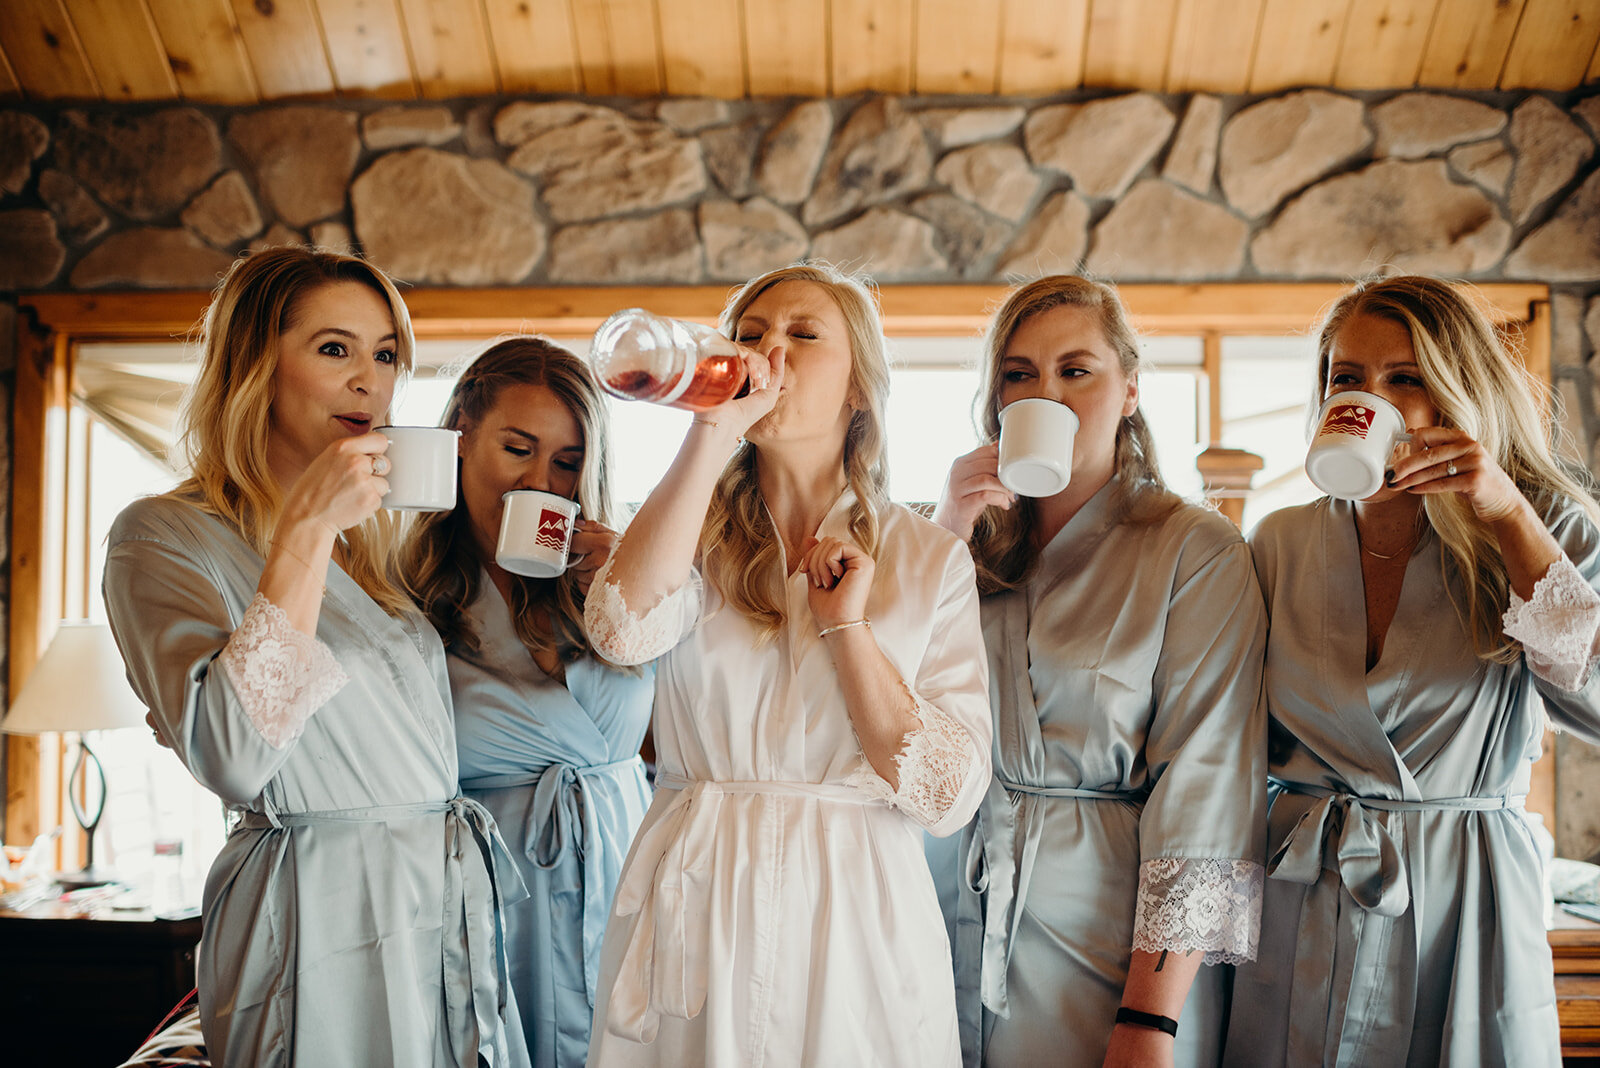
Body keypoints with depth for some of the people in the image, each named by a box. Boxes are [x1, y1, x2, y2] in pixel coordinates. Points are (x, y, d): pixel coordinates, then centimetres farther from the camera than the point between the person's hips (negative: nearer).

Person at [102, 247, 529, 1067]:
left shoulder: (370, 543, 16)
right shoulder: (161, 535, -8)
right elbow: (232, 758, -24)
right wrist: (306, 531, -23)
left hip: (453, 904, 7)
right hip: (322, 923, -7)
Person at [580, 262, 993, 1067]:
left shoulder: (931, 561, 1)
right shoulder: (696, 532, 5)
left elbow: (948, 794, -7)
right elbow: (625, 628, -20)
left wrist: (847, 626, -14)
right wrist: (711, 432, -19)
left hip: (853, 919, 0)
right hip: (691, 912, 1)